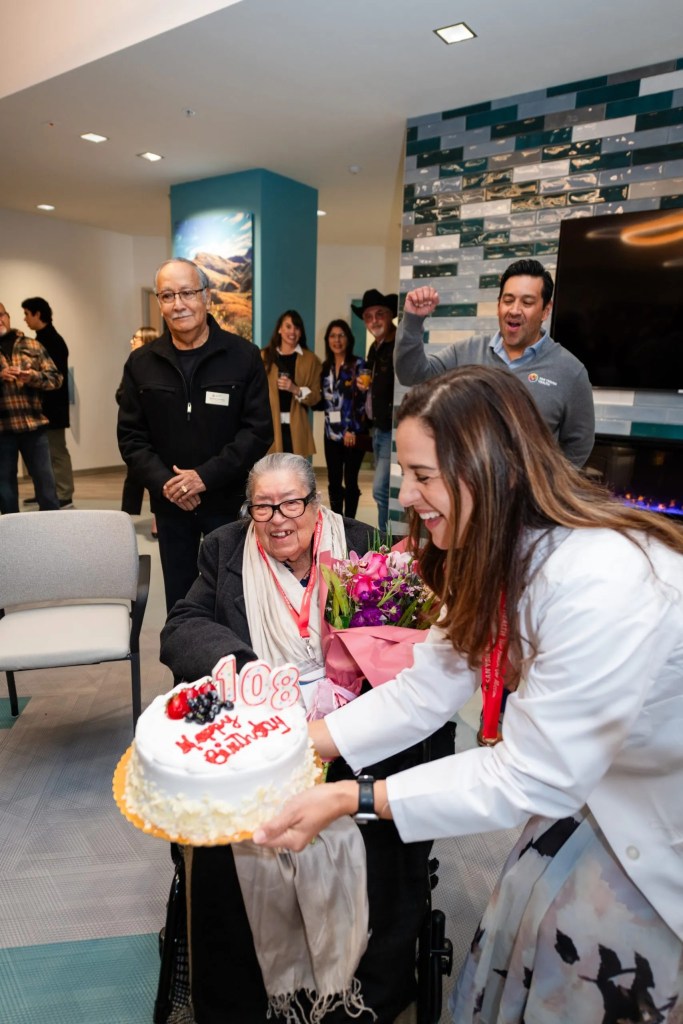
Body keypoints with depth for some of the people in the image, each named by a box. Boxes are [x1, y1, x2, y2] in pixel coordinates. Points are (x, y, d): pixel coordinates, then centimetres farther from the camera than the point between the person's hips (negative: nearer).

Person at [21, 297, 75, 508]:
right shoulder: (43, 339, 15)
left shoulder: (52, 341, -14)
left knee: (57, 451, -5)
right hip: (46, 406, 9)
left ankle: (64, 496, 1)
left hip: (52, 407, -9)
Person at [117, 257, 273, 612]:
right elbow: (131, 436, 3)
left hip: (228, 501, -2)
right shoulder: (141, 363, 3)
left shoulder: (243, 357, -5)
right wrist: (163, 482, -13)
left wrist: (206, 476, -17)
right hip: (169, 504, 3)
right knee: (179, 599, 14)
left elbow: (258, 431, -8)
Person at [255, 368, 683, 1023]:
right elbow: (424, 691, -7)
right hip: (596, 778, 6)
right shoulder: (501, 555, -9)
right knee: (519, 934, 15)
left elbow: (533, 779, -29)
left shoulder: (604, 585, -37)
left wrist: (352, 800, -27)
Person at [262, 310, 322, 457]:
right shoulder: (265, 356, 5)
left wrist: (296, 389, -14)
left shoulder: (310, 359, 8)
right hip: (270, 425, -1)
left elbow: (316, 396, 4)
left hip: (296, 427, 1)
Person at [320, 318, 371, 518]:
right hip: (332, 433, 4)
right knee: (333, 482, 8)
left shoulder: (358, 364, -2)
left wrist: (353, 430, -18)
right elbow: (323, 399, 15)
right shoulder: (325, 367, 11)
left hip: (354, 433, -4)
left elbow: (363, 399, -8)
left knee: (350, 482, 1)